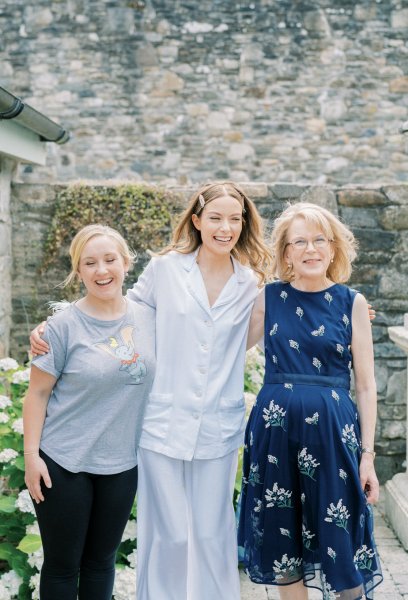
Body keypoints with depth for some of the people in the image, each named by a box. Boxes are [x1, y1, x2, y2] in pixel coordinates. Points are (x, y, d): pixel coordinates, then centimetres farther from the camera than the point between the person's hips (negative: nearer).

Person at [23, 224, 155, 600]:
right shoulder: (63, 326, -11)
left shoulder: (149, 318, 0)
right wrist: (31, 455, -10)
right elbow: (38, 393, -7)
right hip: (64, 462, -3)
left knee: (102, 561, 17)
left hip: (123, 463, 3)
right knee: (62, 564, 9)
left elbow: (153, 379, 12)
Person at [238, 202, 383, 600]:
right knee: (282, 543, 12)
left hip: (332, 431, -1)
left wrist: (367, 454, -1)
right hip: (274, 430, 1)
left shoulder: (352, 303, 1)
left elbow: (365, 384, 2)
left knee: (341, 548, 3)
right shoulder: (269, 298, 3)